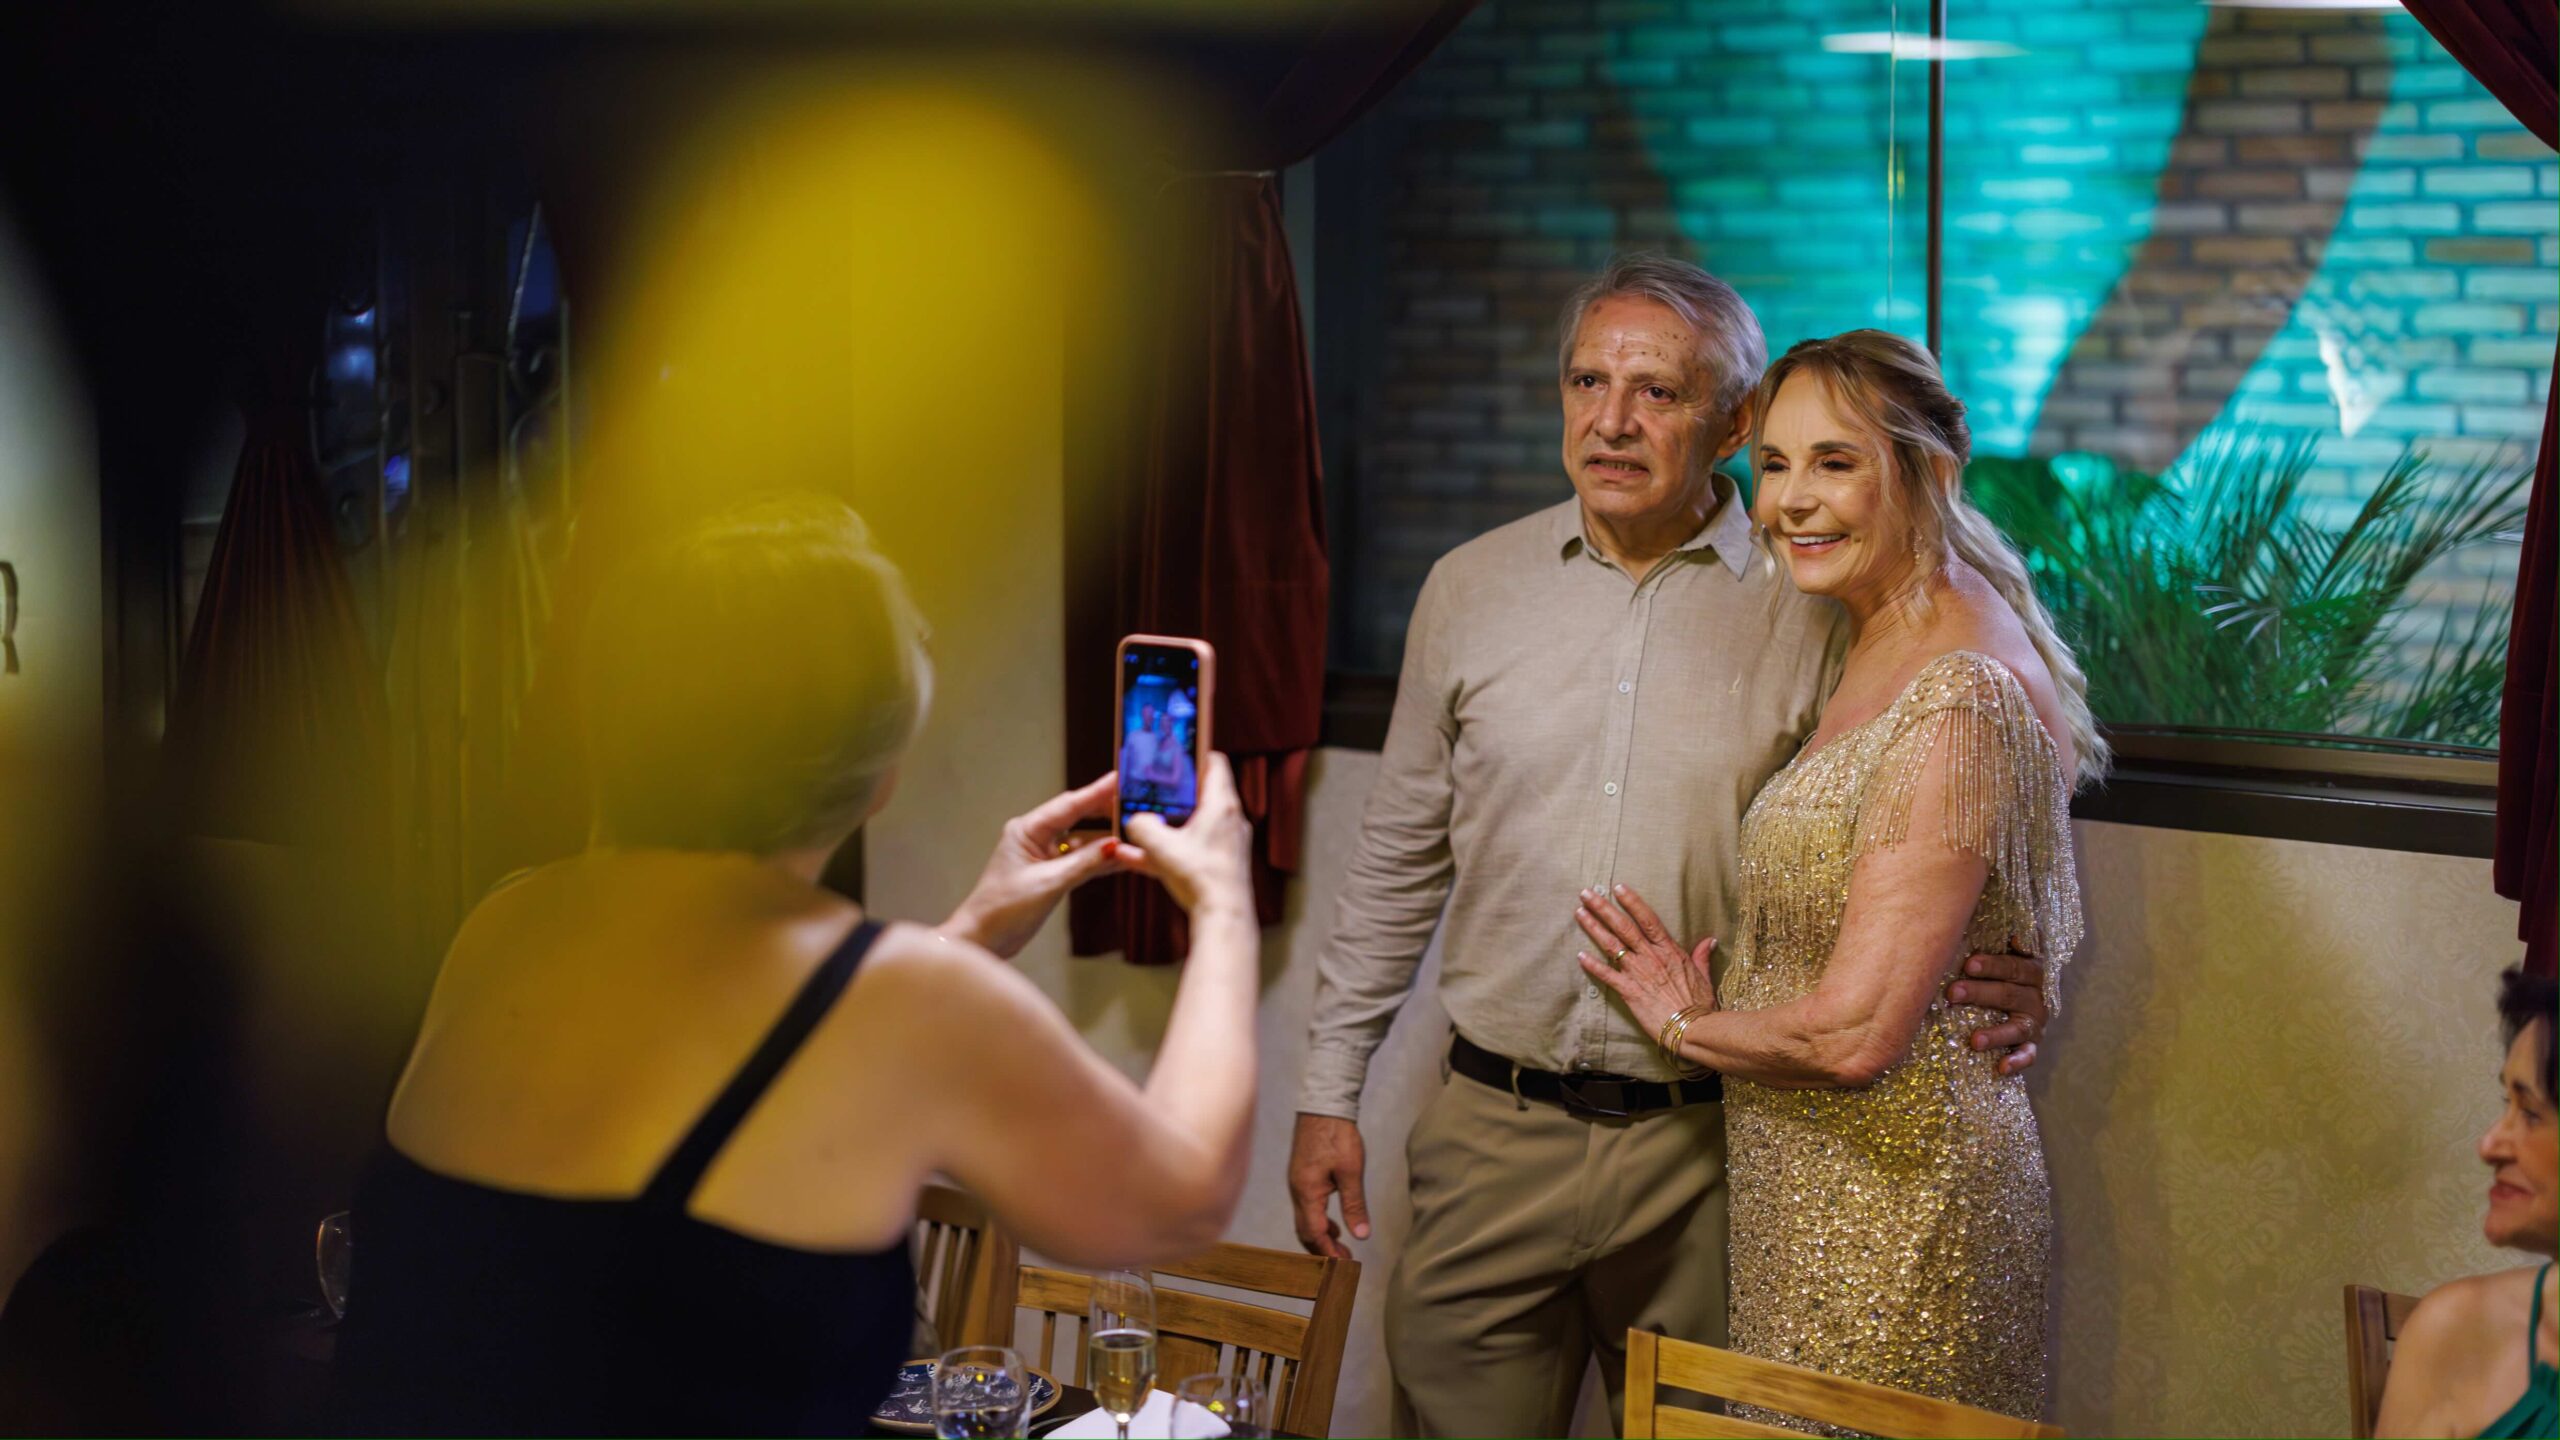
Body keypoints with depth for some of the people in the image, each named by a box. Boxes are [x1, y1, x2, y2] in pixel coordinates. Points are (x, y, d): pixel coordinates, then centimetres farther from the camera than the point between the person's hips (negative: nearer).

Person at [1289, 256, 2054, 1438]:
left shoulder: (1809, 610, -2)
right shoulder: (1472, 588, 6)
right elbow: (1399, 855, 12)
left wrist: (2001, 987, -13)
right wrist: (1329, 1089, 11)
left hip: (1704, 1151, -2)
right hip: (1492, 1125, 2)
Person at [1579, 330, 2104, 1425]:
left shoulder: (1960, 699, -21)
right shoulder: (1884, 648, 8)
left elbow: (1852, 1035, -22)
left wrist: (1684, 1025, -6)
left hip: (1890, 1212, -9)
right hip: (1810, 1195, 9)